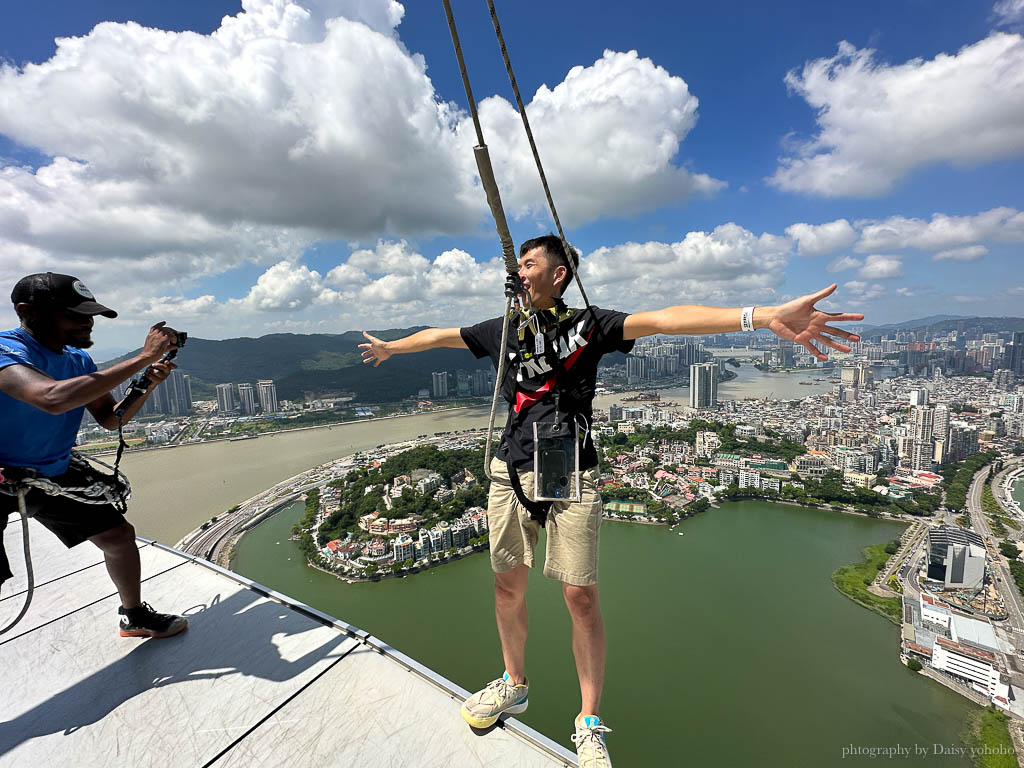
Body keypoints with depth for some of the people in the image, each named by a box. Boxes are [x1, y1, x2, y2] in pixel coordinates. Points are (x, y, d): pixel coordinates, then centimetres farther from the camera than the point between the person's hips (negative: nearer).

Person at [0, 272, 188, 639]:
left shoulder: (79, 360, -1)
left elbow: (109, 418, 4)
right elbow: (53, 398, -45)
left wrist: (147, 383, -15)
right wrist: (143, 357, -42)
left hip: (55, 474, 7)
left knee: (120, 535, 9)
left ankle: (135, 617, 30)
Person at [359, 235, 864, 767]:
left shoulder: (588, 324, -2)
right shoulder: (504, 329, 12)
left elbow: (663, 319, -16)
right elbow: (440, 335, 26)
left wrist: (763, 316, -27)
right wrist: (390, 347, 40)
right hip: (511, 473, 5)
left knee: (580, 597, 1)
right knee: (508, 587, 14)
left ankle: (589, 725, 26)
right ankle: (514, 685, 41)